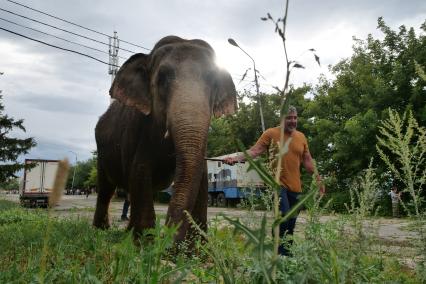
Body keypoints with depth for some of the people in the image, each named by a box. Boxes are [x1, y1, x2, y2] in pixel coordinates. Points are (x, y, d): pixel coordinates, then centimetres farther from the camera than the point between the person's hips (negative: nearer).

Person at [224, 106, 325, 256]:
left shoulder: (301, 137, 12)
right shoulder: (271, 133, -3)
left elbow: (307, 160, 17)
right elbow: (255, 150, -10)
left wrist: (318, 179, 17)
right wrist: (237, 158, -26)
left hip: (295, 187, 5)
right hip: (277, 184, -5)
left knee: (291, 221, 9)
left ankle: (286, 251, 22)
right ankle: (281, 252, -6)